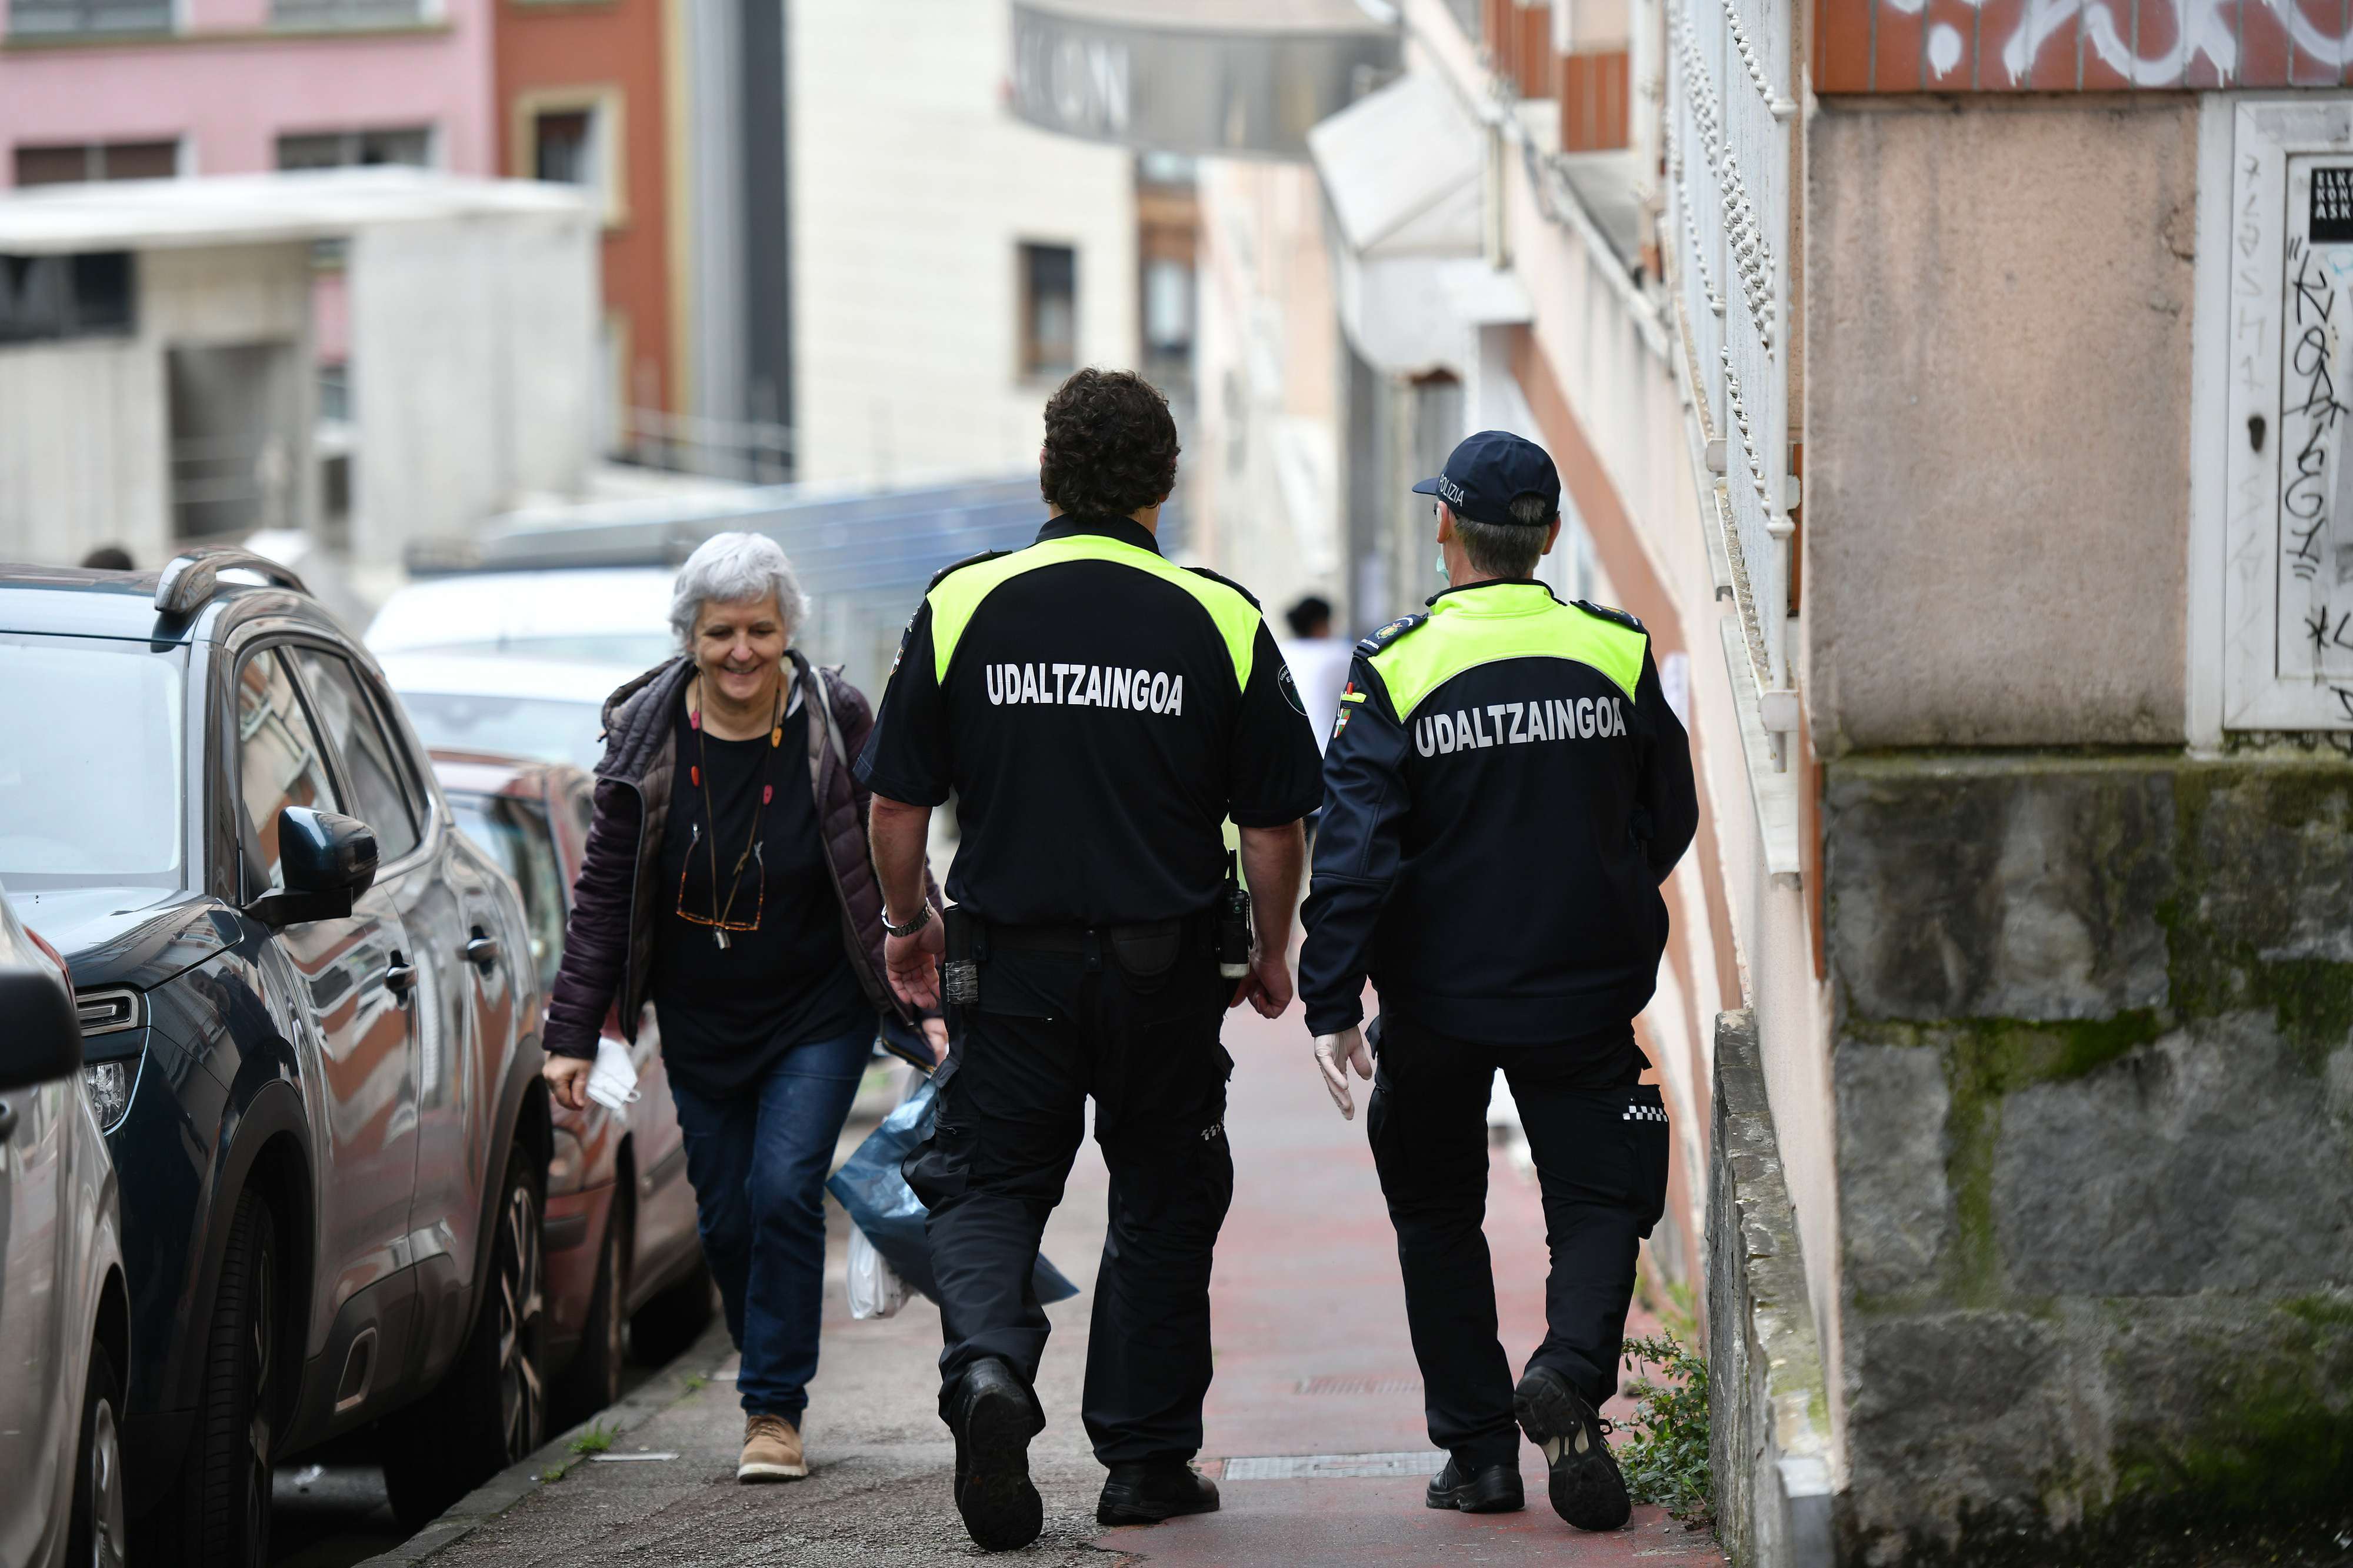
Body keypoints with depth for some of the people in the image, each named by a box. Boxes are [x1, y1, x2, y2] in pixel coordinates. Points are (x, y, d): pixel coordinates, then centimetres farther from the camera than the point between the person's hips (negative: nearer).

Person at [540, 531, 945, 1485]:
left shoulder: (835, 726, -11)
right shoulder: (648, 736, -8)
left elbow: (893, 875, -3)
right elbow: (603, 893, -2)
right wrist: (571, 1034, -4)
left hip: (818, 1012, -3)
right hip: (700, 1022, 3)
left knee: (784, 1191, -15)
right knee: (725, 1218, 8)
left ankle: (775, 1409, -7)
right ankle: (773, 1376, 30)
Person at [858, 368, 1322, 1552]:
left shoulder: (962, 608, -5)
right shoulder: (1220, 623, -5)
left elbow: (895, 804, 0)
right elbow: (1274, 829, -1)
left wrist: (908, 924, 18)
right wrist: (1270, 955, 16)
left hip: (1011, 963, 0)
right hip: (1165, 967, 0)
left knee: (987, 1187, 10)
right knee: (1160, 1206, 14)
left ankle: (987, 1364, -18)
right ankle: (1144, 1460, 17)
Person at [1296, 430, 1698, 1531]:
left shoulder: (1398, 669, -9)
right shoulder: (1616, 654, -2)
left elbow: (1355, 850, -14)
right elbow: (1670, 820, 9)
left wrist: (1330, 1003, -11)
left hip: (1437, 997, -1)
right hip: (1585, 995, 1)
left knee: (1438, 1216, 15)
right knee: (1597, 1201, 6)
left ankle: (1477, 1446, 11)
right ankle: (1570, 1370, -22)